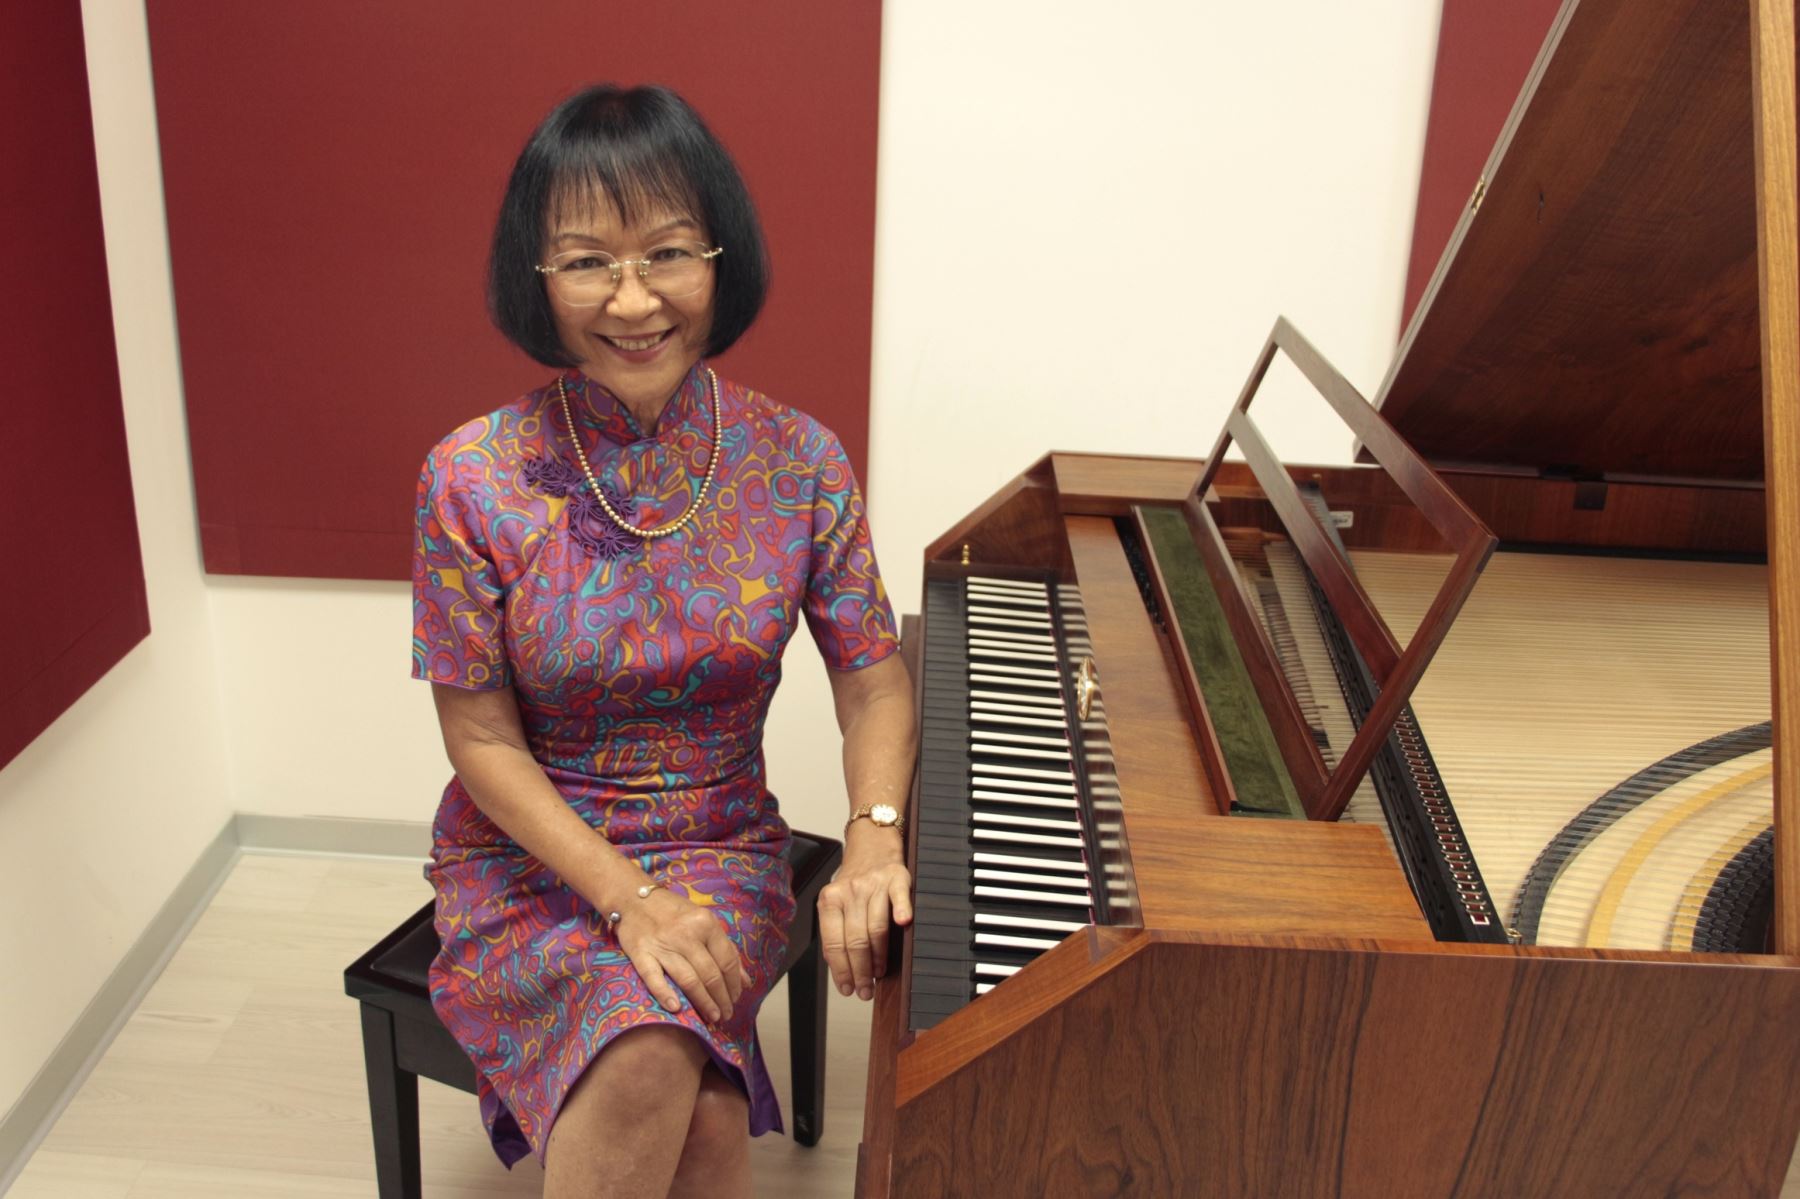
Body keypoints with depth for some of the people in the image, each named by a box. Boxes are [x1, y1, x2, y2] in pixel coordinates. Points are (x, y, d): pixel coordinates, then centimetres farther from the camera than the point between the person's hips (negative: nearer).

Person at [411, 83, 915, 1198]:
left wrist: (875, 841, -21)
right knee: (652, 1066, -29)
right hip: (530, 861, -1)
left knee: (659, 1064, -28)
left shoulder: (800, 460, -8)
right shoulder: (472, 479, -13)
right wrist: (629, 900, -19)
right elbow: (481, 738, -9)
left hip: (722, 853, 1)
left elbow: (874, 675, -2)